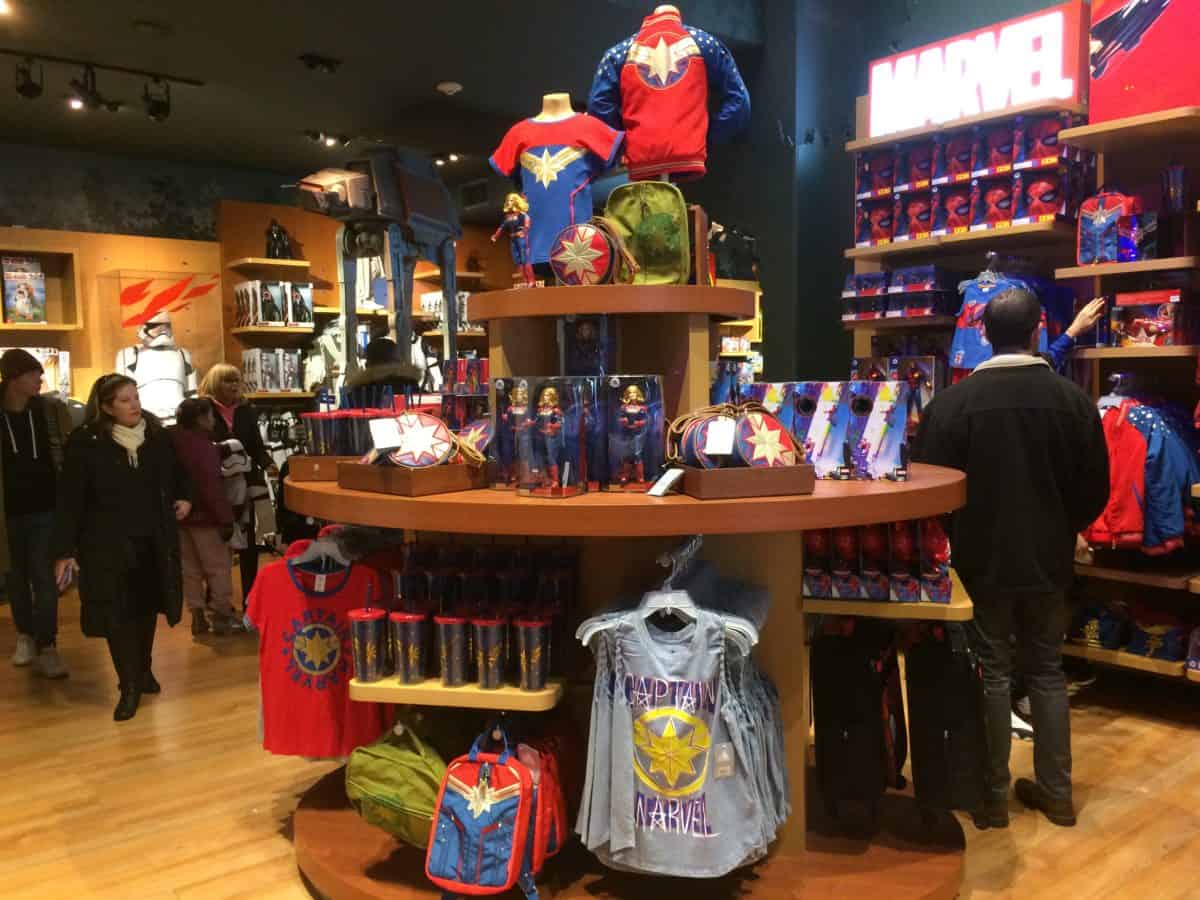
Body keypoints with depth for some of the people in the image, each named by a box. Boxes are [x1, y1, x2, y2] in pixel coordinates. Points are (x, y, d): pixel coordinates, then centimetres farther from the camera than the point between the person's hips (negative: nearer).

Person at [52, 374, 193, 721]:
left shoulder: (156, 435, 0)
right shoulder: (85, 443, -11)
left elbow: (178, 471, 21)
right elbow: (70, 499, -9)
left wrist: (185, 498, 6)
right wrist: (65, 550, -11)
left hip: (153, 538, 4)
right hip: (109, 543, -4)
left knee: (147, 605, 15)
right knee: (118, 613, -2)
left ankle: (144, 670, 35)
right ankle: (129, 687, 11)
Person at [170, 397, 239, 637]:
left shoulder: (173, 443, 6)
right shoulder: (204, 447, -18)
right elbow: (212, 488, -22)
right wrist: (226, 519, -18)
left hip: (180, 515, 8)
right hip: (203, 516, -7)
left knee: (190, 568, 13)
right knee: (218, 567, 3)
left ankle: (197, 615, 18)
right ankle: (222, 616, 7)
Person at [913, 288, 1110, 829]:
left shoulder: (952, 402, -13)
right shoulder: (1074, 400, -5)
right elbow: (1095, 491, 2)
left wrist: (958, 538, 9)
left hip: (982, 560, -2)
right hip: (1049, 559, 2)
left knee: (991, 673, 8)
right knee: (1047, 672, 16)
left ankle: (992, 795, 16)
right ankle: (1055, 791, 25)